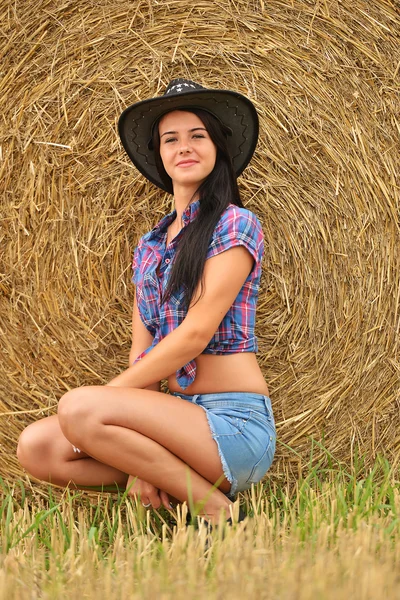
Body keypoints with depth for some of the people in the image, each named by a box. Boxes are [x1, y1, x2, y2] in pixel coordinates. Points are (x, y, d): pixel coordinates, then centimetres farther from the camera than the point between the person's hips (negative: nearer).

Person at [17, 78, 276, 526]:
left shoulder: (236, 225, -6)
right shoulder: (149, 246, 14)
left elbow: (196, 333, -15)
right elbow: (143, 349, 6)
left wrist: (108, 395, -11)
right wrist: (136, 461, -6)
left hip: (237, 422, -7)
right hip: (181, 413, 7)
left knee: (78, 408, -26)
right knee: (36, 447, -11)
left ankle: (214, 504, -12)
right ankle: (173, 479, 0)